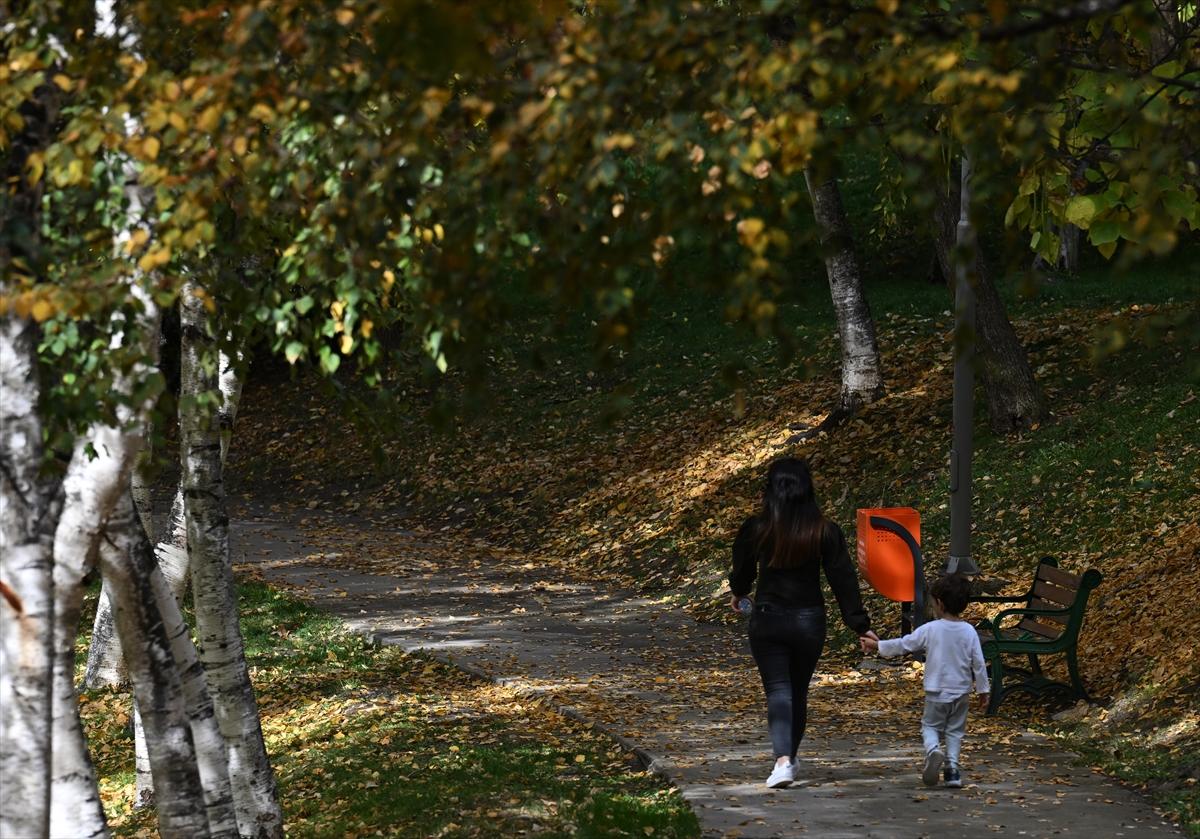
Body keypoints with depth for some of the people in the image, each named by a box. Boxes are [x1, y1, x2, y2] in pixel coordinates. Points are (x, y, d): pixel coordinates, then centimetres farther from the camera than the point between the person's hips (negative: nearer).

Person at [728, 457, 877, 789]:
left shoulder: (755, 529, -7)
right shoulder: (825, 531, -7)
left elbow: (742, 571, 9)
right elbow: (843, 580, -5)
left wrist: (737, 593, 32)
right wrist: (860, 625, 0)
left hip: (767, 621, -1)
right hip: (809, 621, 1)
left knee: (777, 691, -3)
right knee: (799, 692, 17)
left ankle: (783, 760, -23)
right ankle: (789, 758, 30)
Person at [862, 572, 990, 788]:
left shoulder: (930, 630, -12)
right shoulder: (969, 632, -5)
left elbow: (903, 645, -4)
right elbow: (979, 664, -3)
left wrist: (877, 645, 8)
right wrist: (983, 690, 7)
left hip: (936, 692, -2)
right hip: (961, 692, 2)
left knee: (930, 726, 11)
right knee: (955, 730, 14)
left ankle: (933, 750, -18)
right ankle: (952, 767, 5)